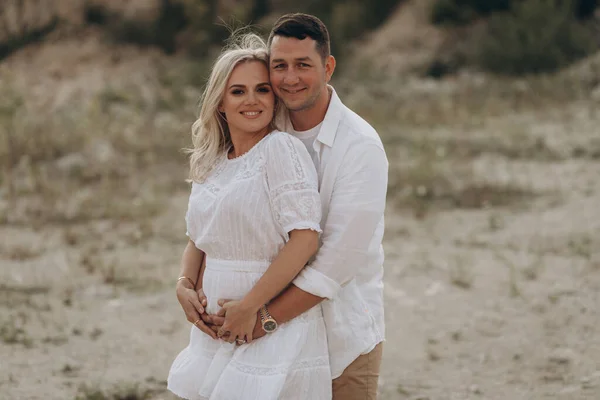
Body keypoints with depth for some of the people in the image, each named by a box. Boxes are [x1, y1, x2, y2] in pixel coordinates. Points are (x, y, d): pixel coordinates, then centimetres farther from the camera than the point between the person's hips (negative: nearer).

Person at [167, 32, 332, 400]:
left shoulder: (282, 149, -11)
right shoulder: (211, 163, 12)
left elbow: (305, 238, -20)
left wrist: (249, 306, -19)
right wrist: (185, 286, 0)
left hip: (273, 328, -7)